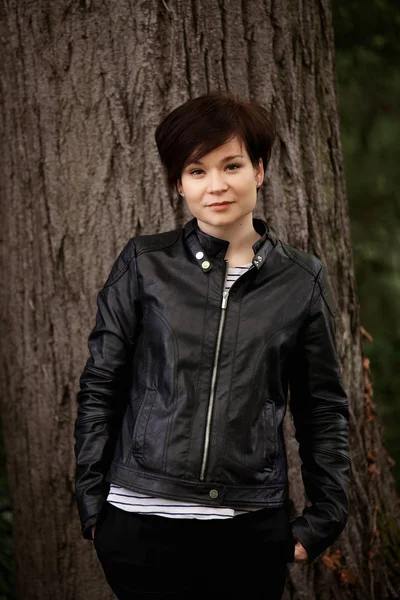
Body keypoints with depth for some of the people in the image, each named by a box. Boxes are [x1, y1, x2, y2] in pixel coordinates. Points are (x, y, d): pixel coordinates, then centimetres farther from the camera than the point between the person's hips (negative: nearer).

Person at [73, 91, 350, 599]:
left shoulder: (301, 280, 4)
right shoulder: (144, 264, 1)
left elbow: (323, 409, 9)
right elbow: (99, 386, 4)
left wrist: (324, 519, 6)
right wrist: (92, 501, 2)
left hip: (253, 528, 1)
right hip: (142, 519, -1)